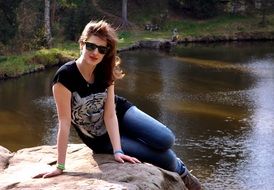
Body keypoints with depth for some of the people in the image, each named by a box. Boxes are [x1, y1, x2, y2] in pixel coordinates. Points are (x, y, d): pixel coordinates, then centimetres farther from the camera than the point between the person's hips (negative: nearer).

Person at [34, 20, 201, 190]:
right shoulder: (65, 76, -30)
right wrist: (60, 167, -27)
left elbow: (110, 114, -16)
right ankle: (178, 170, 24)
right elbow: (64, 123, -30)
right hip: (100, 138, -3)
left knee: (166, 140, -18)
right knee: (162, 157, -14)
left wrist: (118, 151, -27)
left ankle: (180, 169, 19)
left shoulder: (105, 72, -15)